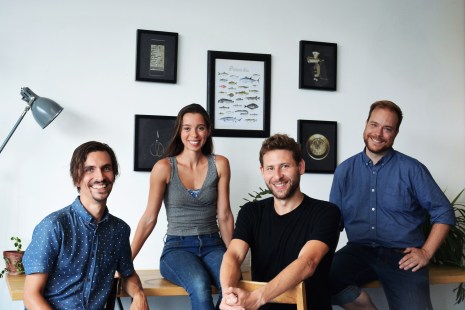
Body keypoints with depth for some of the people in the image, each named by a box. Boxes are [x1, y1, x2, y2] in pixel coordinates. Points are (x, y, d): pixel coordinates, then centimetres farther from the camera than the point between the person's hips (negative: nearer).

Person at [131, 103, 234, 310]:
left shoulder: (219, 165, 4)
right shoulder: (164, 167, -3)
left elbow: (224, 215, 5)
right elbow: (149, 218, -1)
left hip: (212, 245, 2)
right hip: (177, 247, -1)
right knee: (200, 285, -35)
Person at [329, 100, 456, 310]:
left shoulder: (412, 169, 1)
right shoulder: (345, 170, 9)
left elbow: (443, 212, 4)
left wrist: (426, 252, -4)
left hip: (402, 255, -2)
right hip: (359, 251, 2)